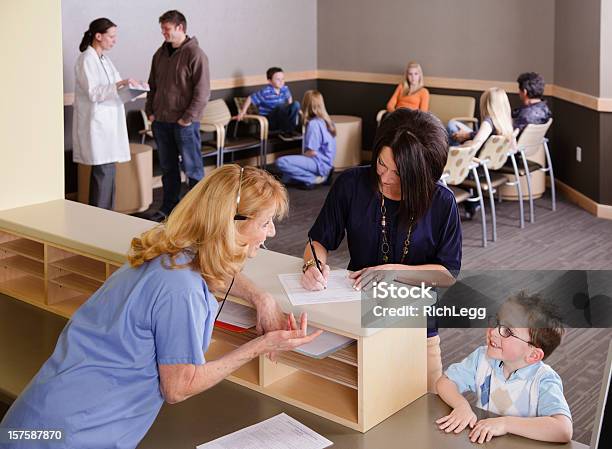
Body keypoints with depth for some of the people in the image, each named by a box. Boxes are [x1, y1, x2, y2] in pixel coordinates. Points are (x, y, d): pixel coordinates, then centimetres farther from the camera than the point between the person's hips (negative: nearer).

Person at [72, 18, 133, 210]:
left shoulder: (104, 58, 15)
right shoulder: (86, 60, -11)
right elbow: (92, 93, -18)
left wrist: (127, 86, 3)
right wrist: (118, 85, -25)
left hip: (109, 121, 9)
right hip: (96, 123, -9)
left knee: (108, 170, 10)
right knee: (102, 172, -8)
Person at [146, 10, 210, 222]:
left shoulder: (195, 54, -10)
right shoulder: (160, 54, 11)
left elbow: (202, 91, -14)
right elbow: (152, 86, 20)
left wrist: (188, 118, -16)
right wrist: (150, 111, 10)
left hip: (184, 123, -7)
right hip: (161, 121, 7)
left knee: (191, 166, 2)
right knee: (168, 167, 15)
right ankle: (169, 207, 25)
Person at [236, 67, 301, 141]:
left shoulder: (285, 88, -1)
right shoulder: (265, 92, -18)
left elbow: (289, 98, 21)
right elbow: (250, 99, -11)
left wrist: (290, 109, 13)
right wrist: (242, 112, -11)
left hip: (282, 120, 5)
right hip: (269, 122, -5)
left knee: (296, 104, -16)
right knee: (281, 107, -33)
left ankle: (291, 129, -15)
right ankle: (285, 132, -20)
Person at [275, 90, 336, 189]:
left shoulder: (313, 124, -17)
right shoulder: (325, 120, 10)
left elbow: (312, 152, -19)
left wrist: (300, 157, -2)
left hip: (319, 163, -9)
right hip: (326, 162, 9)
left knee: (281, 162, -20)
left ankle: (312, 179, -14)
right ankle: (323, 174, 8)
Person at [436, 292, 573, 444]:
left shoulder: (544, 381, -18)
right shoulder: (483, 357, -4)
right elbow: (445, 381, 5)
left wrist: (505, 423, -31)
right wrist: (462, 406, -16)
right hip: (480, 441, 3)